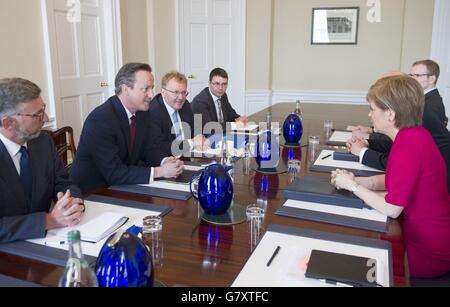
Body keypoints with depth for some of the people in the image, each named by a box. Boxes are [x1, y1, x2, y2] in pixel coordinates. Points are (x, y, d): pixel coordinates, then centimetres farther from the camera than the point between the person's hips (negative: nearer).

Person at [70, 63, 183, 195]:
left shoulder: (142, 112, -1)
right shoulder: (100, 118, -23)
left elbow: (146, 150, 8)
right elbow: (113, 173, -26)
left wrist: (165, 162, -12)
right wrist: (160, 172, -26)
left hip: (119, 186, 7)